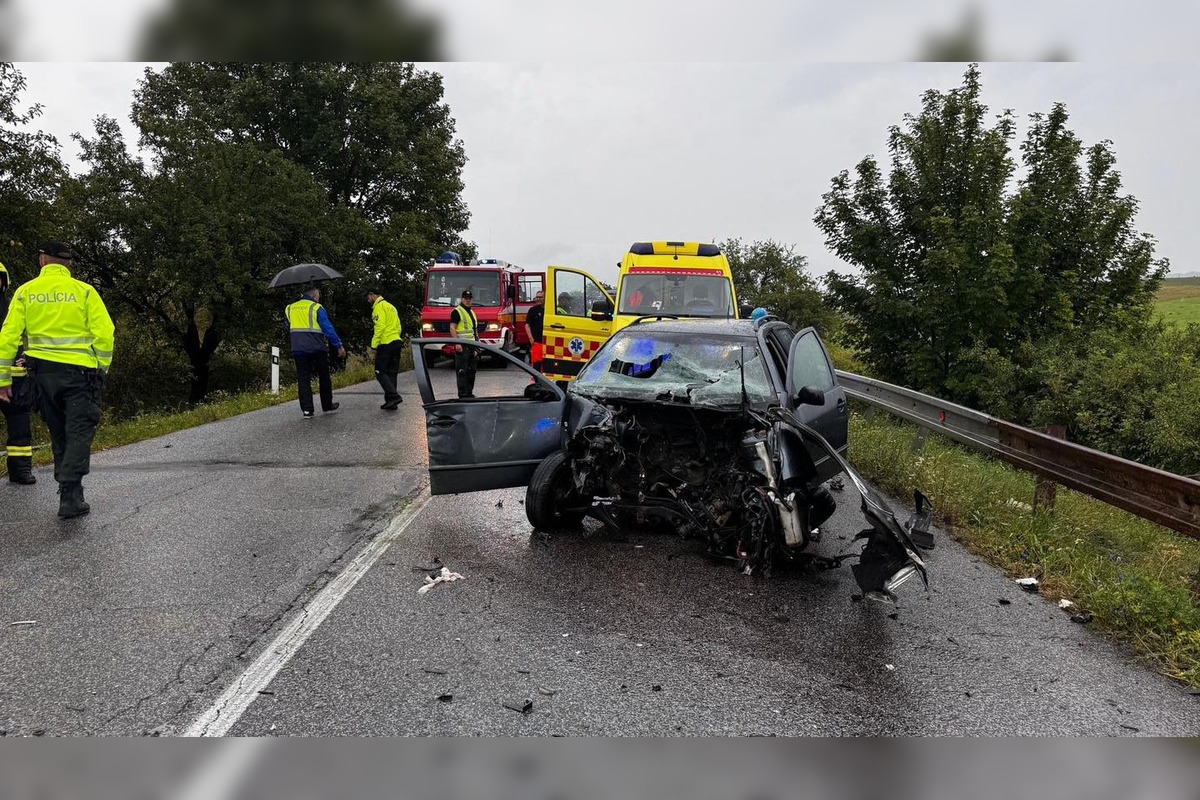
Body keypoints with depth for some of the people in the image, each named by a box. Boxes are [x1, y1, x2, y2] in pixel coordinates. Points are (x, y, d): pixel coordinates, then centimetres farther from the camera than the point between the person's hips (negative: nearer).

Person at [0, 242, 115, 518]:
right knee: (79, 433, -1)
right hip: (79, 371, -3)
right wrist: (102, 369, 5)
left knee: (59, 435, 16)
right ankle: (70, 497, -13)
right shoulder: (84, 291, -2)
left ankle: (69, 492, 22)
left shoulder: (25, 292, 5)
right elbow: (104, 333, -7)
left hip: (43, 373, 3)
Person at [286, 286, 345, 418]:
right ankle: (327, 406, 19)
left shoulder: (289, 309, 13)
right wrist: (339, 346, -5)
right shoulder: (317, 308, -3)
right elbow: (328, 328, -8)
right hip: (317, 348, -3)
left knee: (303, 379, 4)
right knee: (324, 377, 11)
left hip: (298, 349, 3)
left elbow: (288, 331, 20)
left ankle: (307, 410, -3)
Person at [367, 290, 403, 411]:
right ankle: (391, 402, 11)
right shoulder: (391, 306, 21)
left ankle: (394, 396, -15)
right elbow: (398, 327, 21)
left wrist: (374, 345, -14)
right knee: (391, 373, 10)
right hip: (397, 343, 9)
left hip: (385, 345, -9)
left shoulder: (379, 307, -7)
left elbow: (379, 327, -17)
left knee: (380, 372, -3)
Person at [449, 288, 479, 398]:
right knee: (462, 371, -8)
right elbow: (452, 328, -12)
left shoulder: (472, 313, 21)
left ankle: (469, 392, 18)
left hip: (472, 345, 9)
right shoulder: (457, 311, -5)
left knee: (471, 370, 11)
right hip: (462, 346, -9)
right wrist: (457, 343, -20)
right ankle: (462, 394, -7)